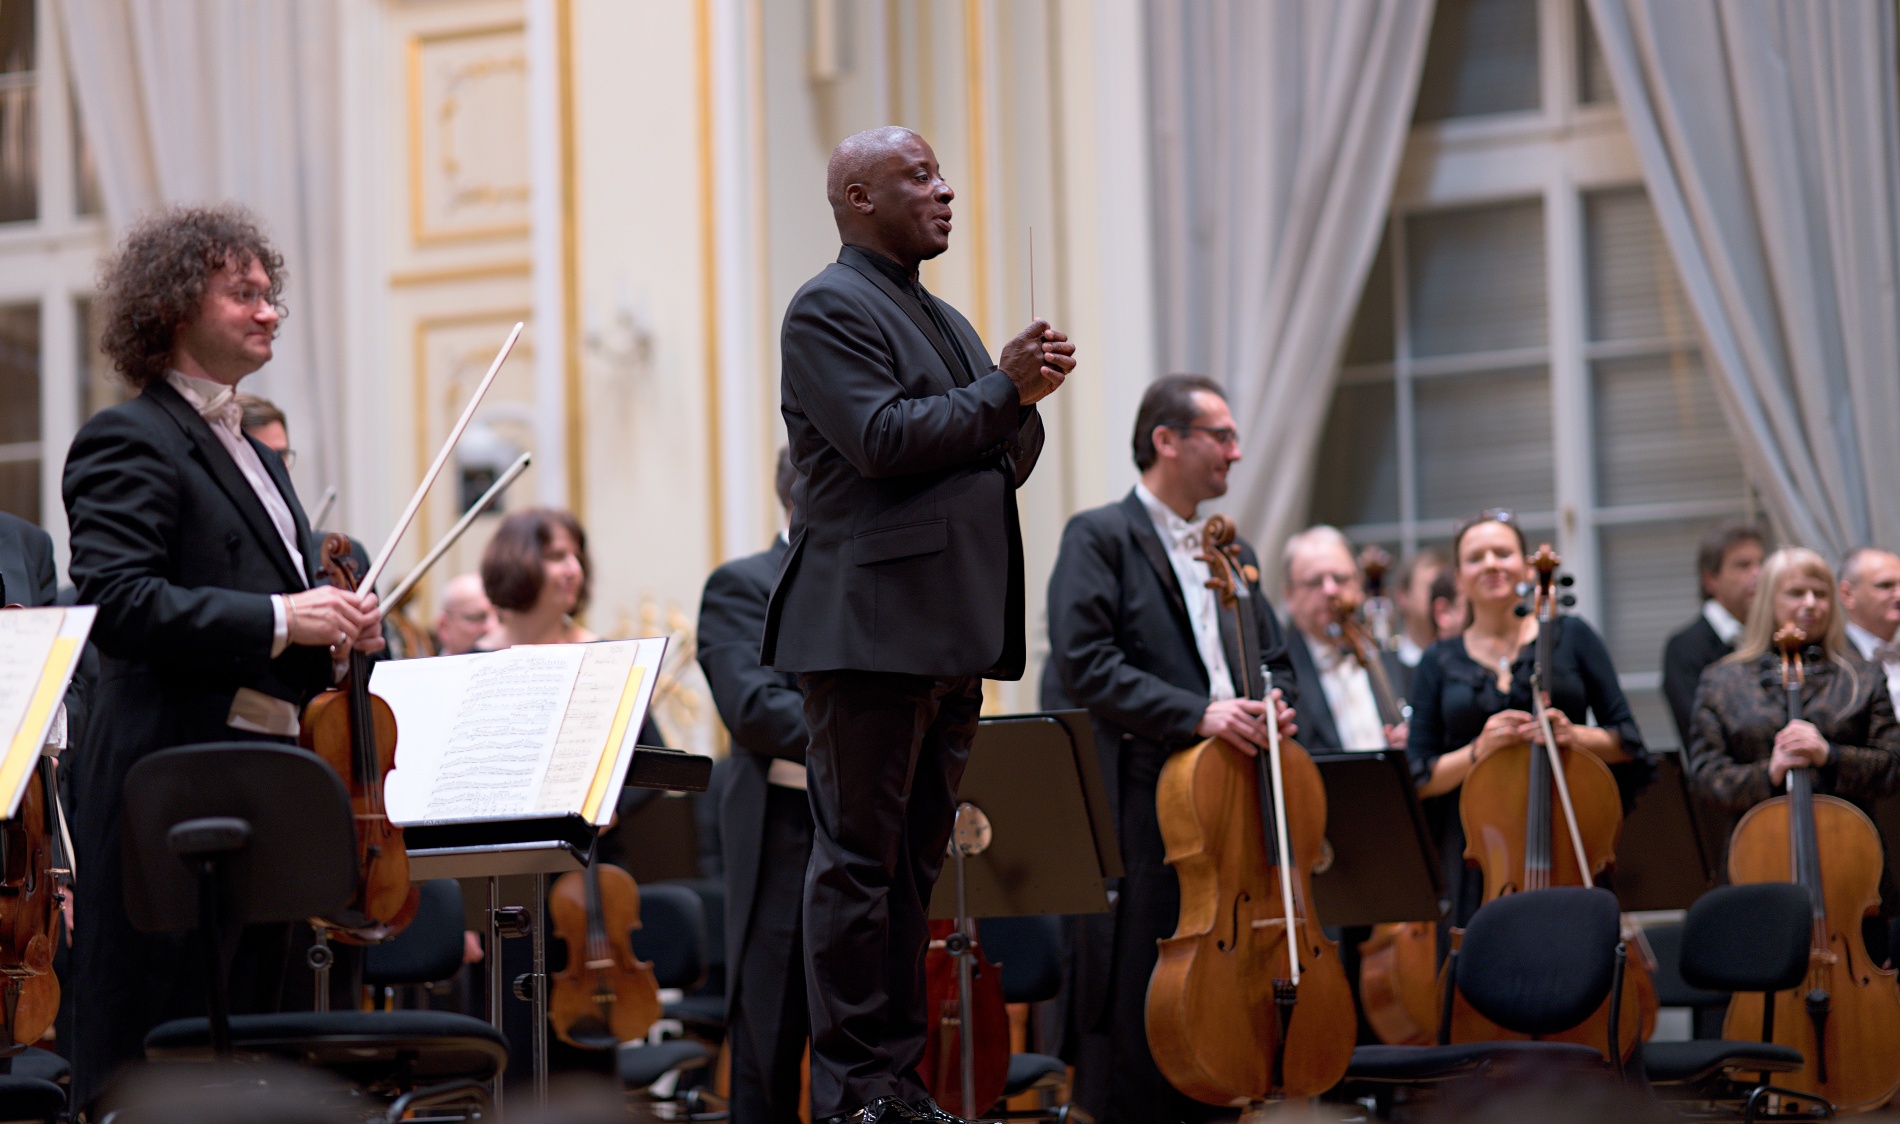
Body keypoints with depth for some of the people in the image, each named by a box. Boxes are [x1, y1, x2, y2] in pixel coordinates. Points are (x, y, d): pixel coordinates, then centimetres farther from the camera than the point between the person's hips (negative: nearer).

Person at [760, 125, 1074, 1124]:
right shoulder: (829, 310, -6)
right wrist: (1004, 388, -11)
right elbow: (882, 440, -18)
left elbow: (1004, 463, 20)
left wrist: (1024, 390, 1)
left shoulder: (946, 322, 22)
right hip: (872, 626, -9)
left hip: (948, 630, 9)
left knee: (915, 856, 10)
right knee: (859, 855, -6)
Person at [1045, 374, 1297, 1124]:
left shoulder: (1231, 553, 22)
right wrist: (1195, 713, -19)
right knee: (1141, 1005, -8)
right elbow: (1083, 662, -13)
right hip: (1145, 811, -7)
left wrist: (1275, 705, 0)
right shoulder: (1100, 537, -1)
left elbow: (1275, 660, 25)